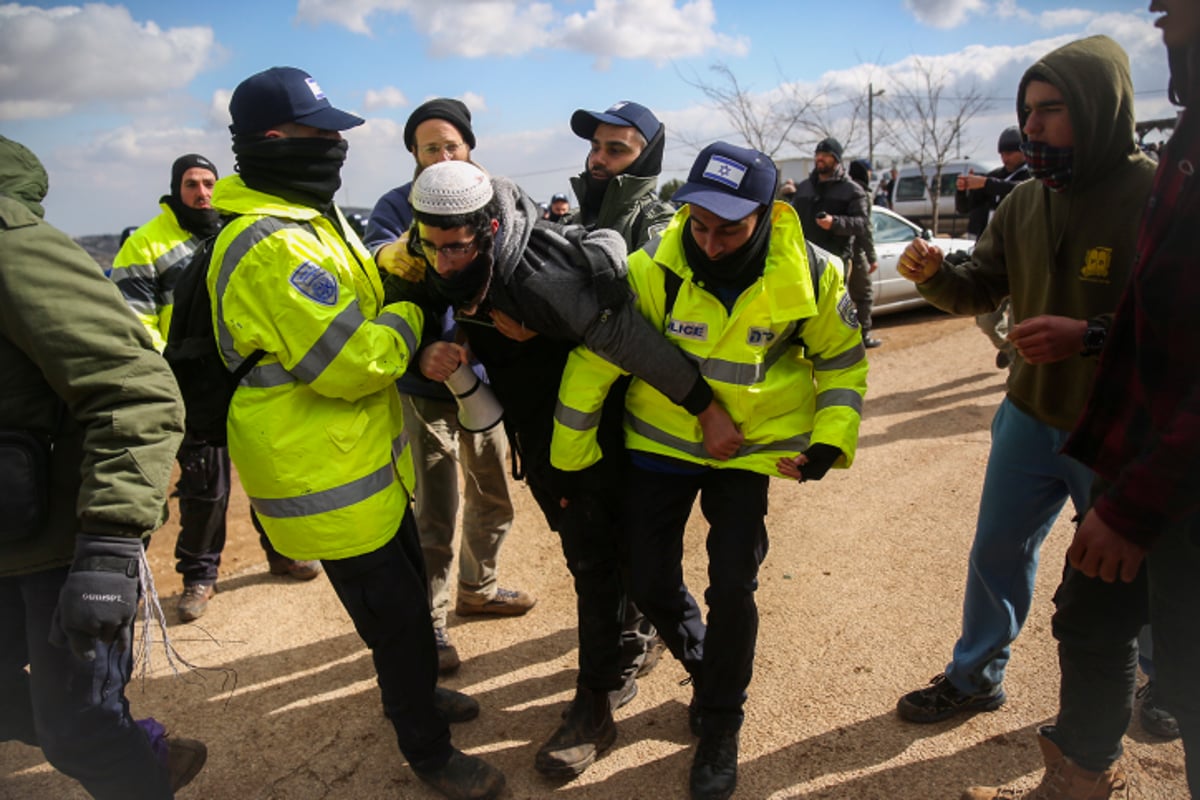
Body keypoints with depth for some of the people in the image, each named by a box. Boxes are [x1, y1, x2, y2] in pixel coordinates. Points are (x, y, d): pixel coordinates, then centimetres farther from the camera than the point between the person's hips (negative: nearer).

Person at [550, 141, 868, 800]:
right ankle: (706, 669, 39)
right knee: (650, 583, 5)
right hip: (659, 442, 1)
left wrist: (831, 440, -9)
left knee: (732, 585, -7)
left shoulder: (810, 276, -16)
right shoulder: (652, 269, -21)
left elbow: (843, 360, 2)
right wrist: (570, 462, -8)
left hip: (751, 447, 0)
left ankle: (720, 726, 19)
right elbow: (592, 361, -14)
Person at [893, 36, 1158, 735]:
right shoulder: (1024, 204, 1)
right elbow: (979, 291, 5)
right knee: (997, 550, 15)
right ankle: (976, 677, 35)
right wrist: (935, 273, -15)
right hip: (1030, 416, 5)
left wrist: (1090, 335, -32)